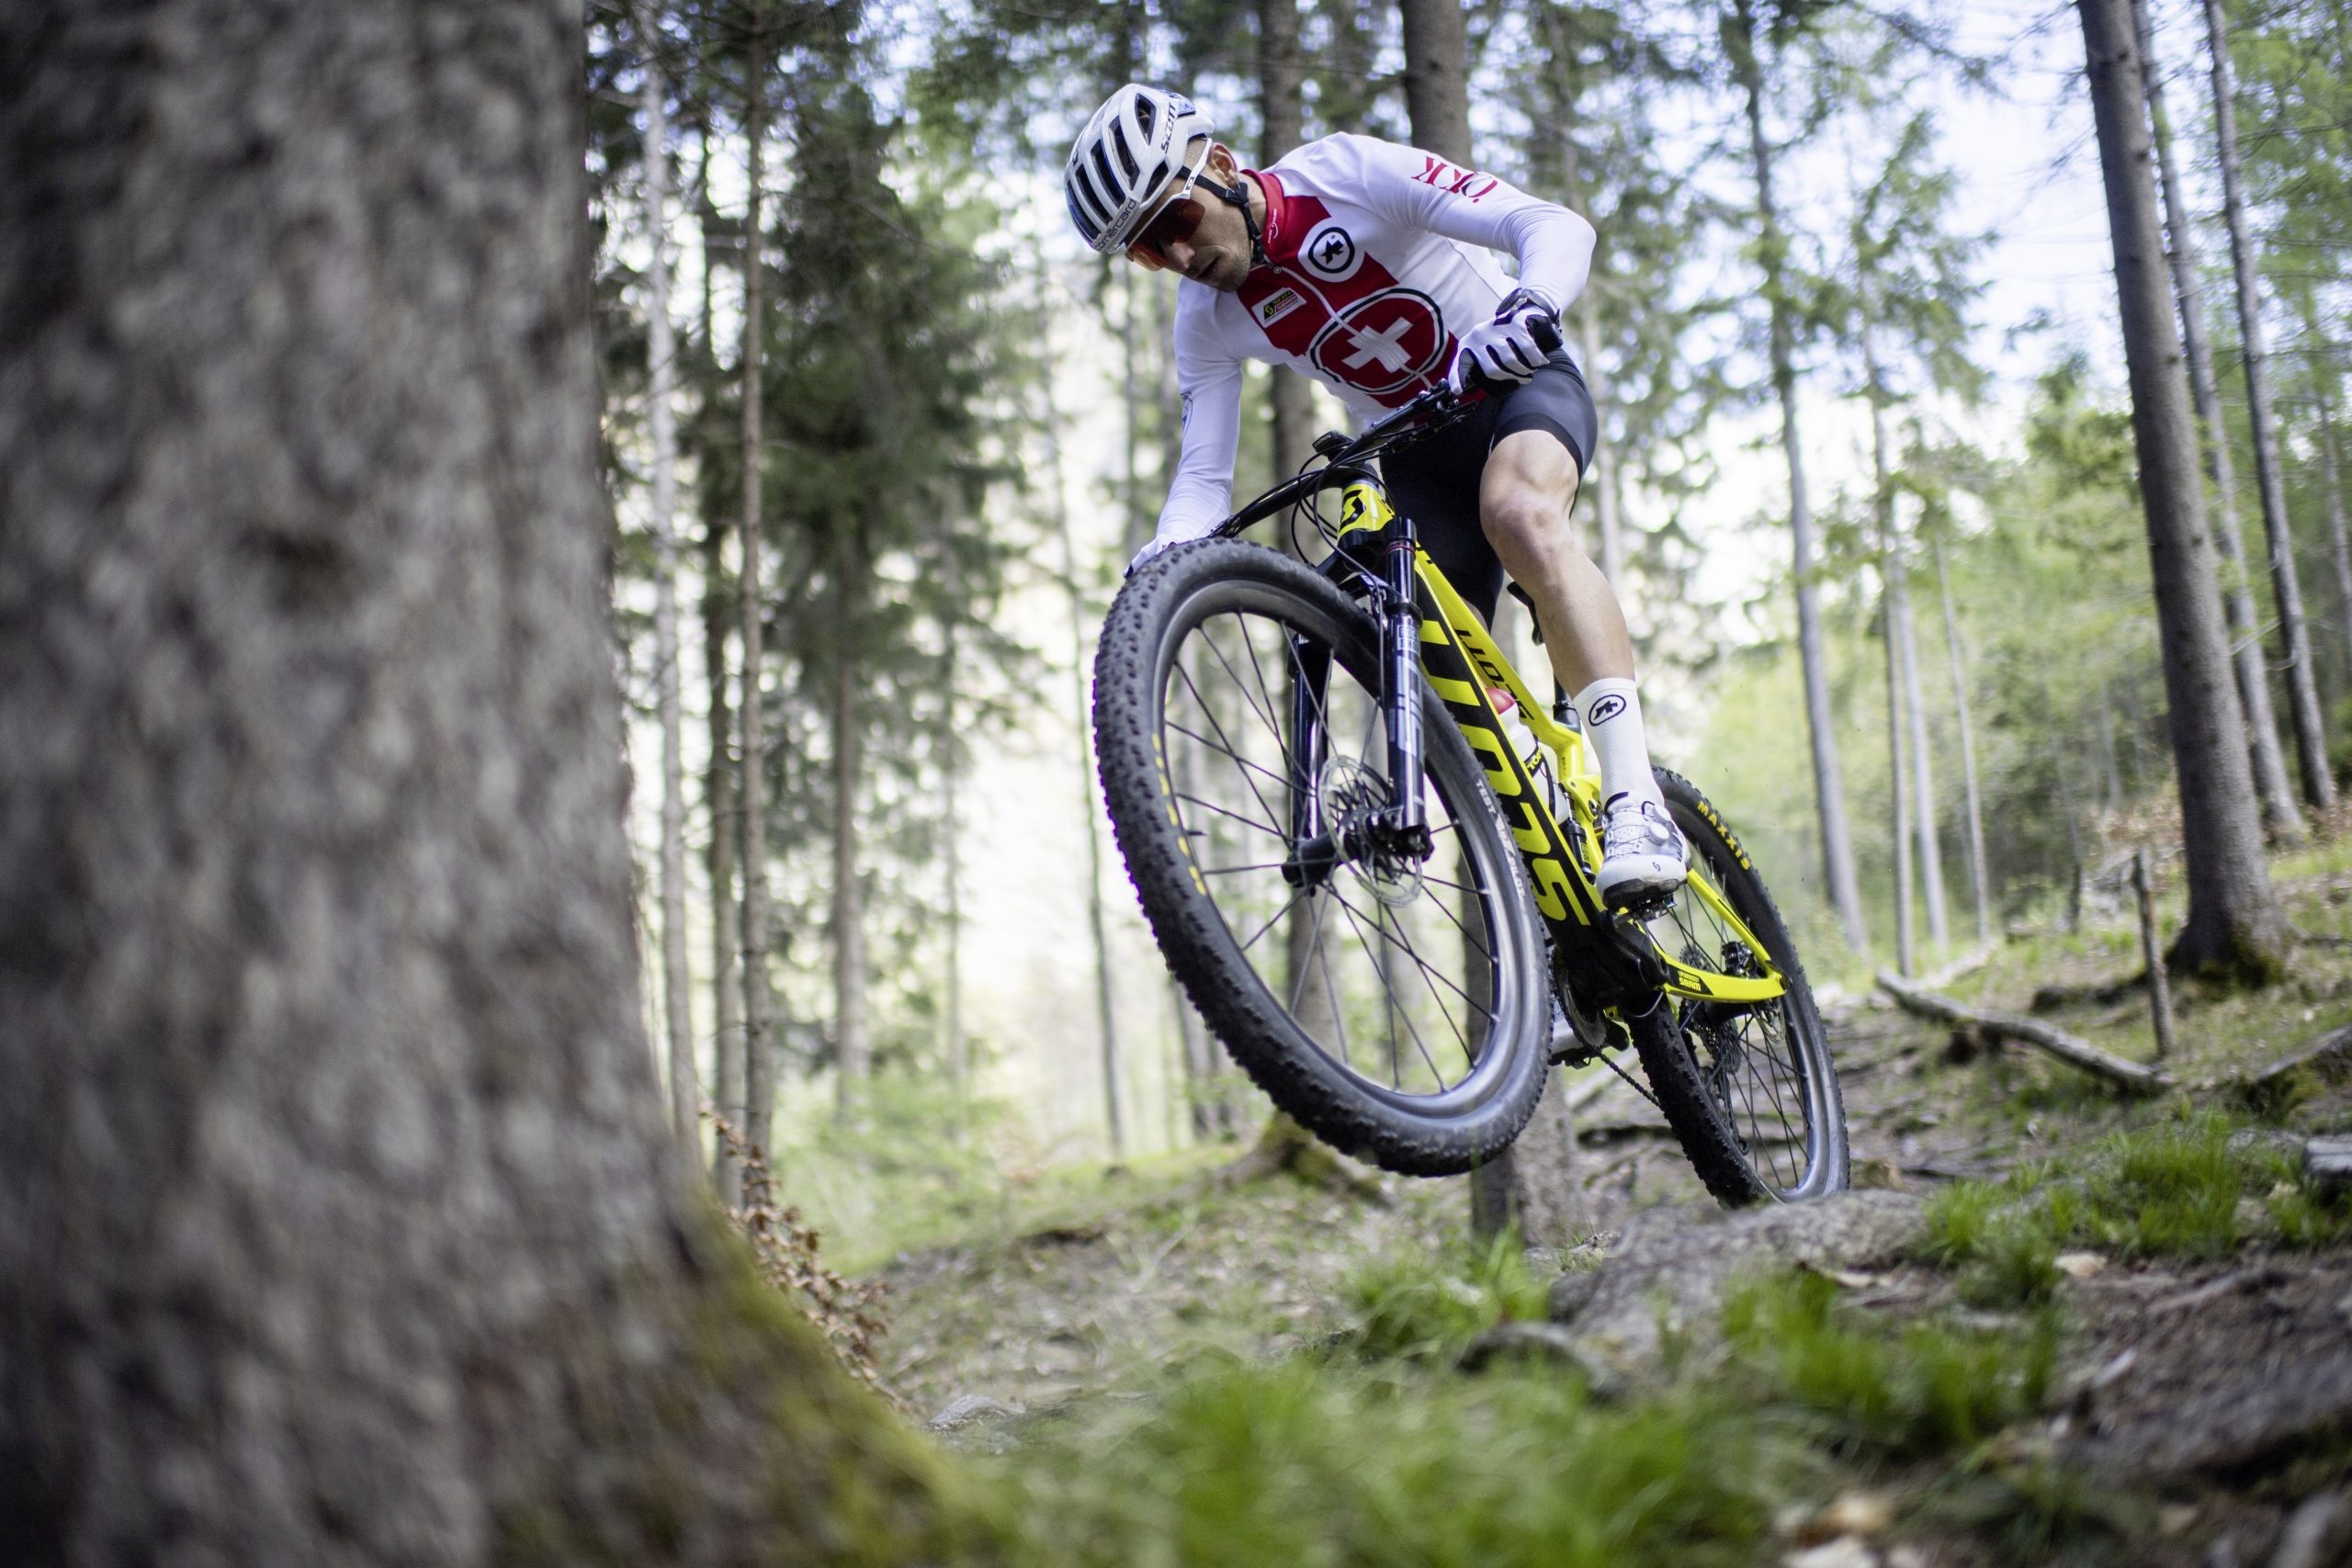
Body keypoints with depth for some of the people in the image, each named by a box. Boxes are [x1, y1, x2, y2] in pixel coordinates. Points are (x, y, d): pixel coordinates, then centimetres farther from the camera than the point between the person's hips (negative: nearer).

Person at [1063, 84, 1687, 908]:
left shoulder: (1349, 174, -24)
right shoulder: (1208, 319, -10)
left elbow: (1557, 226, -31)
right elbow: (1205, 474, -12)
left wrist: (1527, 310, -52)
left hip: (1522, 384, -6)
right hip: (1416, 452, 6)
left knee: (1520, 515, -38)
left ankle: (1637, 802, -41)